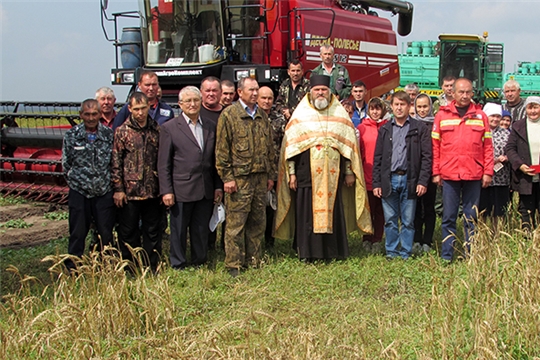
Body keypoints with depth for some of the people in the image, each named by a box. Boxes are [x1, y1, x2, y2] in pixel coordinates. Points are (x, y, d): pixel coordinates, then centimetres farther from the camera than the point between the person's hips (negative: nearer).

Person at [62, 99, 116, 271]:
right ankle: (73, 270, 20)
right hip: (79, 193, -1)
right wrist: (75, 180, 4)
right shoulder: (71, 135, -2)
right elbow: (66, 164, 5)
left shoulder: (109, 134, -1)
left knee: (106, 234, 8)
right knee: (77, 234, 7)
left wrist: (107, 181, 4)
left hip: (104, 192, 1)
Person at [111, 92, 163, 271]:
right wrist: (118, 189, -8)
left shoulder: (157, 130, 5)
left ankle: (151, 268, 21)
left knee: (153, 231, 9)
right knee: (128, 232, 6)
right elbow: (116, 162, -3)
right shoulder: (122, 131, -2)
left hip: (153, 191, 3)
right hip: (129, 191, -2)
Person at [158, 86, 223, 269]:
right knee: (179, 231, 6)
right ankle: (178, 266, 19)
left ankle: (200, 264, 24)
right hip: (181, 190, -3)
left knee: (202, 231, 11)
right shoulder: (169, 128, -1)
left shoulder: (211, 127, 10)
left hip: (206, 191, 3)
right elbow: (163, 164, -3)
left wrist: (218, 186, 8)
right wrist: (166, 191, -9)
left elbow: (215, 160, 13)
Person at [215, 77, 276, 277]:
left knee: (258, 221, 10)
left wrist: (271, 175, 15)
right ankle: (233, 265, 5)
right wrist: (227, 177, -11)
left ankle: (254, 260, 21)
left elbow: (269, 147, 19)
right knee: (236, 223, -3)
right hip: (239, 177, -6)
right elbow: (222, 149, -6)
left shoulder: (262, 115, 14)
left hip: (260, 177, 6)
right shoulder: (229, 115, -3)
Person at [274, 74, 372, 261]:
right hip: (307, 174, -1)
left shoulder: (340, 114, 9)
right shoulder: (300, 114, 5)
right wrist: (291, 173, -1)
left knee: (333, 211, 3)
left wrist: (349, 172, 7)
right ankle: (308, 252, 9)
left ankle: (333, 251, 13)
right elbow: (290, 145, 4)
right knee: (307, 212, 0)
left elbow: (349, 145, 10)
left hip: (333, 174, 1)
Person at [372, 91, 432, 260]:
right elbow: (377, 158, 10)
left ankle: (406, 253, 14)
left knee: (408, 221, 4)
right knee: (390, 220, 6)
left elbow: (426, 156, 0)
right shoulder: (385, 129, 11)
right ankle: (392, 252, 17)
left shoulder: (420, 128, 4)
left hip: (409, 180, -2)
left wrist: (423, 181, -9)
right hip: (389, 180, 2)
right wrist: (376, 183, 2)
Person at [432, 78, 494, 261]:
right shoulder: (442, 115, 5)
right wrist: (436, 172, -2)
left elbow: (487, 146, 7)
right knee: (448, 217, 4)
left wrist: (488, 171, 1)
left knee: (471, 218, 8)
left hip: (474, 176, 1)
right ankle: (446, 256, 10)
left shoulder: (480, 116, 8)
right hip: (449, 175, -1)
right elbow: (435, 145, 3)